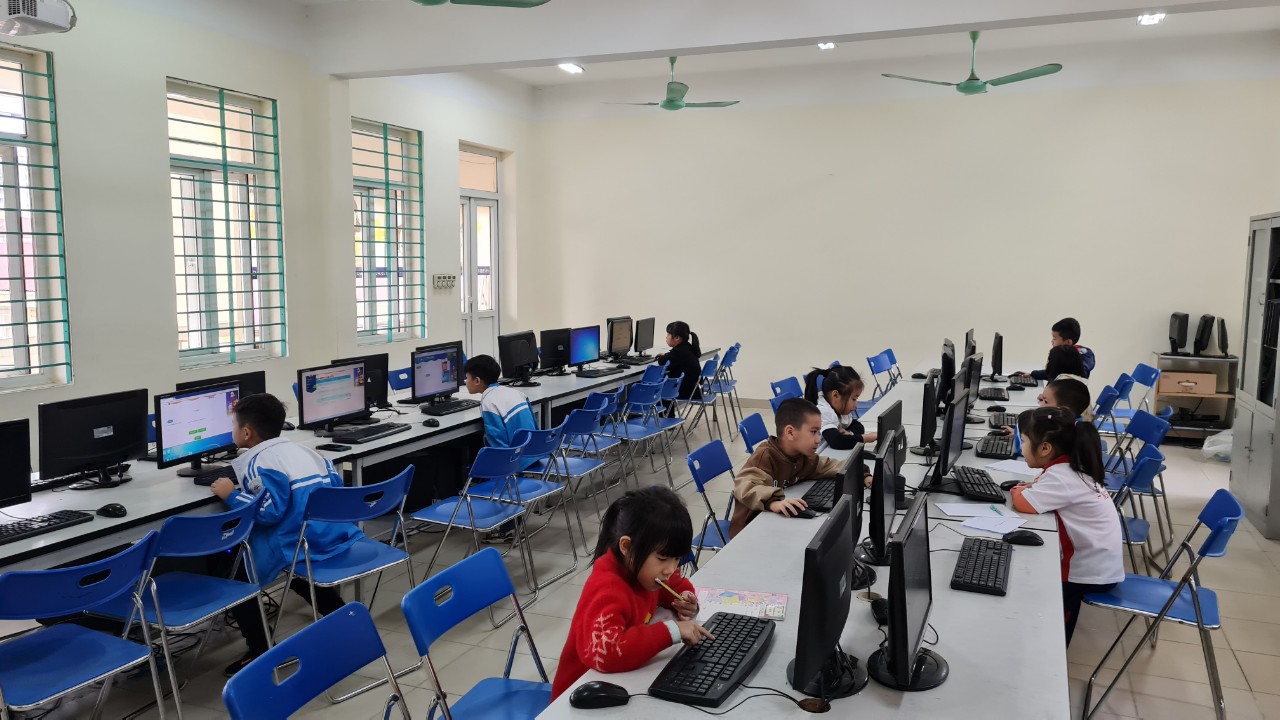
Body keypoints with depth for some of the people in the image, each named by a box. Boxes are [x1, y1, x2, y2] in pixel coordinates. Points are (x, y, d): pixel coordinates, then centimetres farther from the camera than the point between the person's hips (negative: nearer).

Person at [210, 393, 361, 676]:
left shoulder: (258, 461, -10)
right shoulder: (302, 450, 13)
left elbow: (270, 512, -21)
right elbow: (335, 483, 15)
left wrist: (231, 494, -10)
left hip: (299, 543, -8)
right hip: (336, 535, 8)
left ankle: (259, 651, 5)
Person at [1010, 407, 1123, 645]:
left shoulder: (1060, 477, -26)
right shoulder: (1068, 467, 3)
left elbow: (1023, 503, -32)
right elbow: (1042, 491, 14)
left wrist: (1018, 490, -10)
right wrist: (1029, 488, -7)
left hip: (1093, 572, -9)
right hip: (1096, 562, 9)